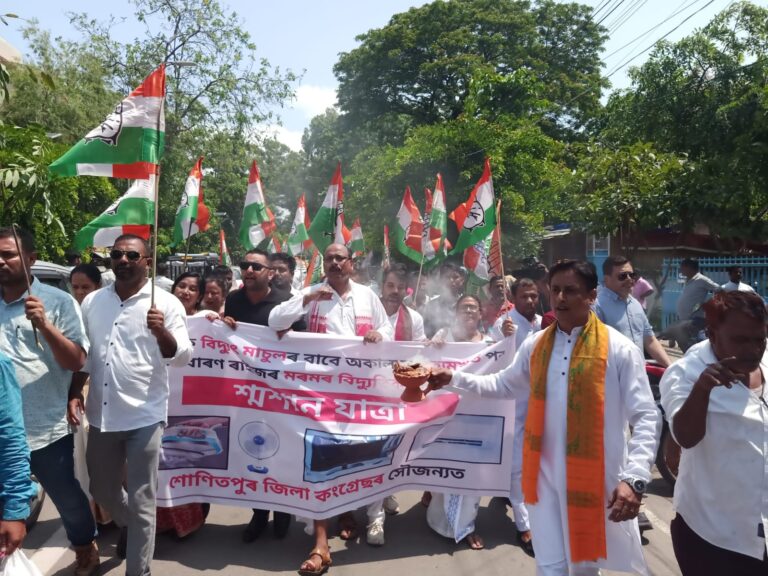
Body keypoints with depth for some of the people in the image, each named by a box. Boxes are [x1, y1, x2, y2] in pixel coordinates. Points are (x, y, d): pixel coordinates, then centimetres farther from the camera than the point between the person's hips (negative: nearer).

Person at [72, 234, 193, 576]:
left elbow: (182, 357, -11)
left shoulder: (166, 304, -7)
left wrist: (162, 333, -29)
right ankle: (129, 527, 52)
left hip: (144, 417, -5)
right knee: (102, 491, 23)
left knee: (141, 502, 3)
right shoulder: (92, 302, 7)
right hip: (101, 415, 5)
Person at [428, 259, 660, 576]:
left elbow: (646, 418, -12)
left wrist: (634, 478, -22)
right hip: (545, 477, 3)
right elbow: (502, 384, 14)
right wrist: (454, 378, 2)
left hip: (597, 479, -2)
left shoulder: (620, 349, -11)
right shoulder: (535, 345, 3)